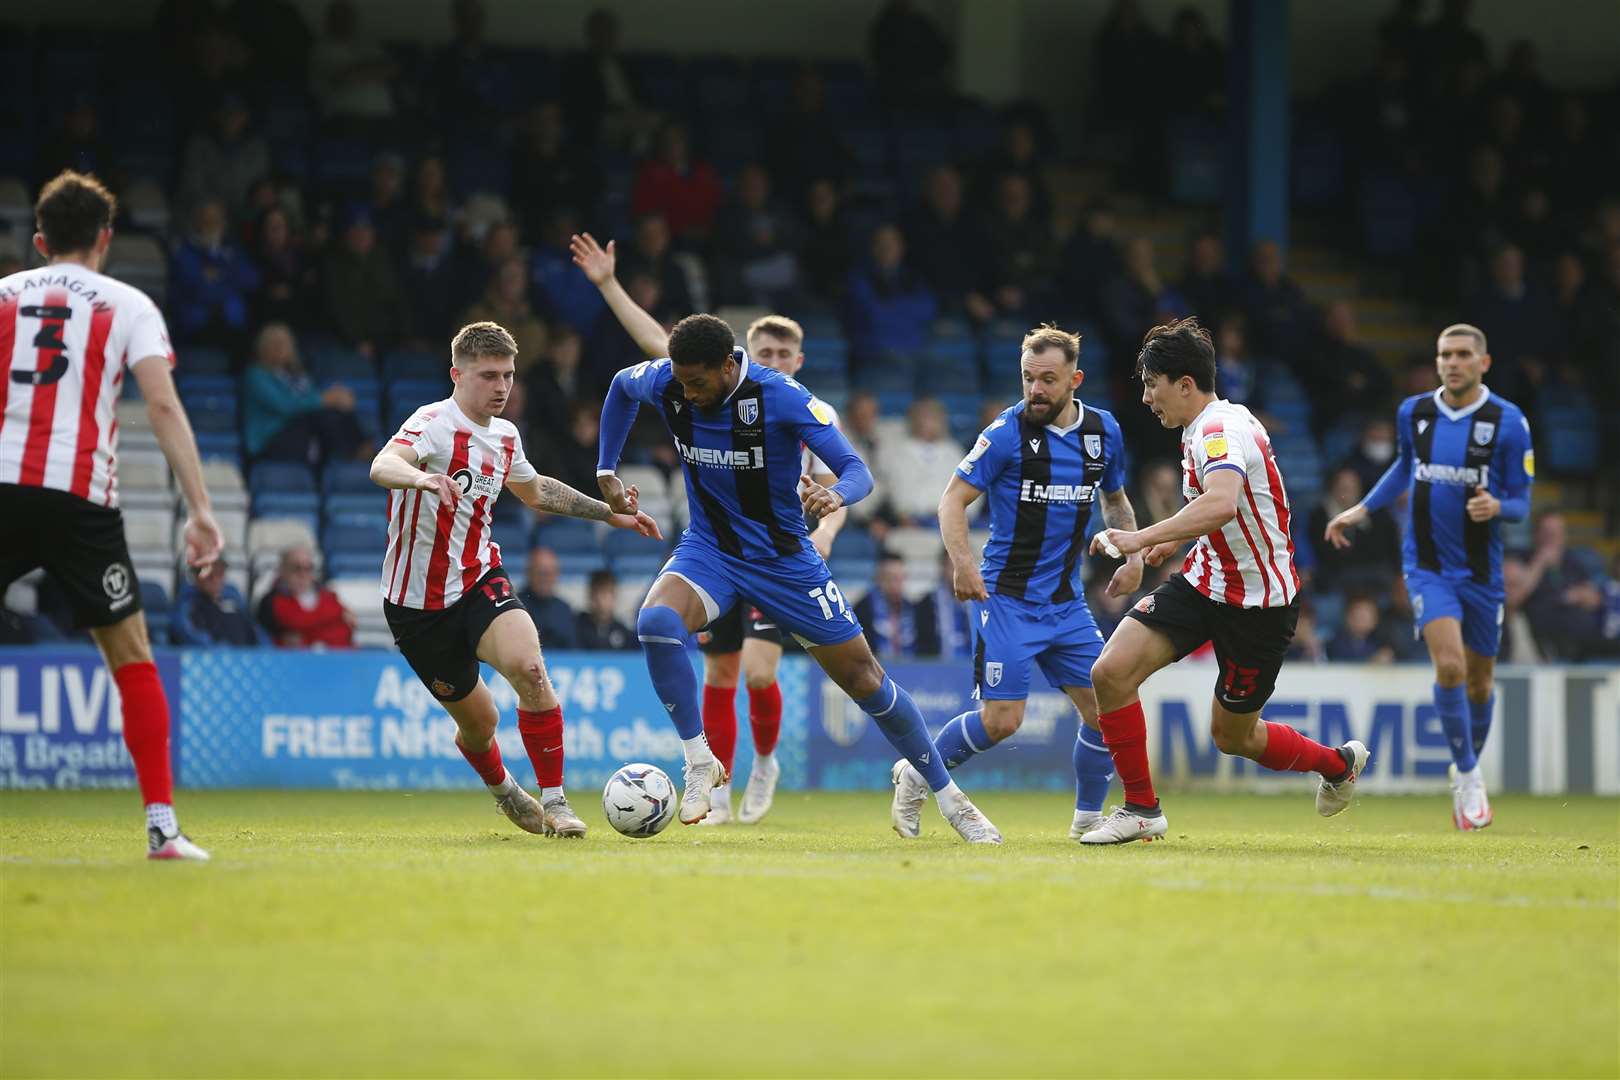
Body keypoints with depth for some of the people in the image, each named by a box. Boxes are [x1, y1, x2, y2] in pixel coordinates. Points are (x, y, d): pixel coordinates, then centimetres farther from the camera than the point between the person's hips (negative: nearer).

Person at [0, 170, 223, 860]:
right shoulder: (128, 306, 9)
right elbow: (163, 404, -3)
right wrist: (200, 509, -6)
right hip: (81, 496, -1)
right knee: (131, 655, 9)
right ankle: (162, 826, 3)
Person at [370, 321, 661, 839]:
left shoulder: (505, 436, 5)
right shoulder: (434, 423, -17)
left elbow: (535, 491, 28)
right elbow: (382, 467, -39)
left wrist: (610, 514, 27)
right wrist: (421, 477, -61)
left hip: (480, 580, 4)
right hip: (417, 601, -4)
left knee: (529, 666, -26)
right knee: (478, 721, 8)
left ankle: (554, 801, -17)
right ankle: (503, 790, 43)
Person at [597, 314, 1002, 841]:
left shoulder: (781, 396, -24)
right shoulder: (663, 383, -13)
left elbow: (857, 470, -24)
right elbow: (621, 386, 13)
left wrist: (836, 496, -48)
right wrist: (606, 472, 8)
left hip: (784, 556, -2)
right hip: (708, 549, 2)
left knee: (865, 680, 2)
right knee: (655, 622, -31)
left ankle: (950, 798, 17)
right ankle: (699, 762, -15)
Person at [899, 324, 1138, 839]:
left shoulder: (1103, 431, 5)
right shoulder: (1008, 432, -11)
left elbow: (1115, 499, 23)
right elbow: (954, 499, -8)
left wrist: (1133, 555, 7)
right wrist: (963, 561, -24)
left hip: (1066, 599, 5)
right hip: (1006, 597, -5)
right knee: (1001, 720, -12)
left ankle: (1088, 816, 17)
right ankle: (916, 777, 11)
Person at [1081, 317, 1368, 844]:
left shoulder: (1221, 431, -24)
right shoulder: (1203, 429, 7)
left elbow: (1221, 504, -45)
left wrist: (1144, 537, -47)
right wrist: (1177, 540, 29)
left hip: (1258, 601, -8)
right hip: (1206, 580, 8)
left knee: (1232, 736, 6)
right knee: (1110, 671, -11)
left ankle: (1337, 762, 34)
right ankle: (1141, 809, 0)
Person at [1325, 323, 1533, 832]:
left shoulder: (1508, 422, -9)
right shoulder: (1413, 412, -1)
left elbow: (1521, 502, -6)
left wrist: (1496, 507, -27)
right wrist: (1360, 510, 19)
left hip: (1481, 570, 0)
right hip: (1427, 565, 0)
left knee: (1478, 682, 11)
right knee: (1449, 665, -21)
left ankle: (1467, 771, 37)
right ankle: (1468, 775, -5)